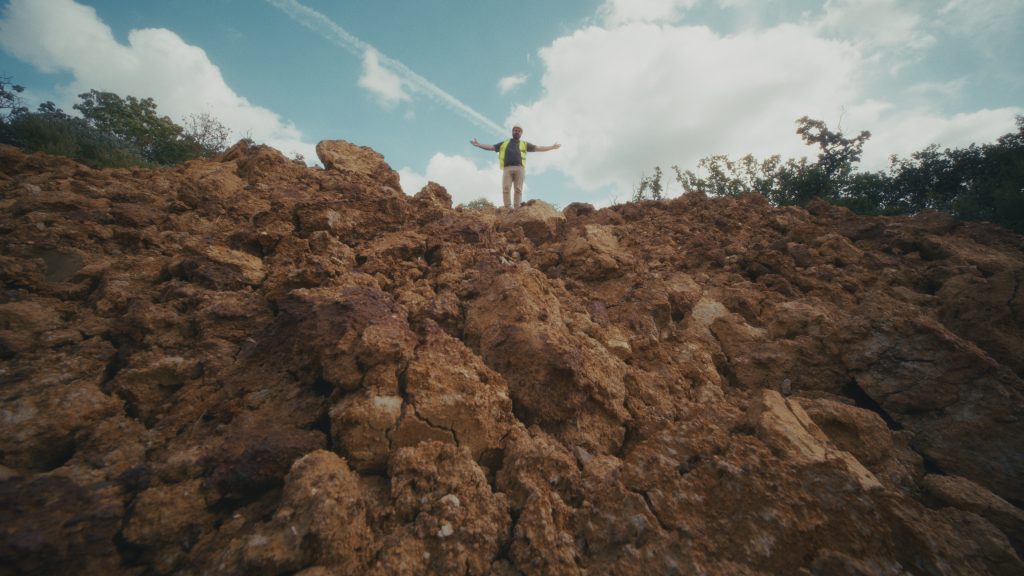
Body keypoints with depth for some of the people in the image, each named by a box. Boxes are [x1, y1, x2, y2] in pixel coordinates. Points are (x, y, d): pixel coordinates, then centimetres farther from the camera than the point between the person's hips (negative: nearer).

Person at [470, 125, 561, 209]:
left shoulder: (524, 144, 27)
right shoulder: (504, 143, 29)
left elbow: (538, 148, 22)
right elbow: (491, 147, 25)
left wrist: (552, 147, 16)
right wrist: (478, 145, 17)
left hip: (519, 168, 0)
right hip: (507, 168, 0)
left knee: (518, 189, -11)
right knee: (506, 189, -16)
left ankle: (517, 209, -16)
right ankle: (507, 209, -21)